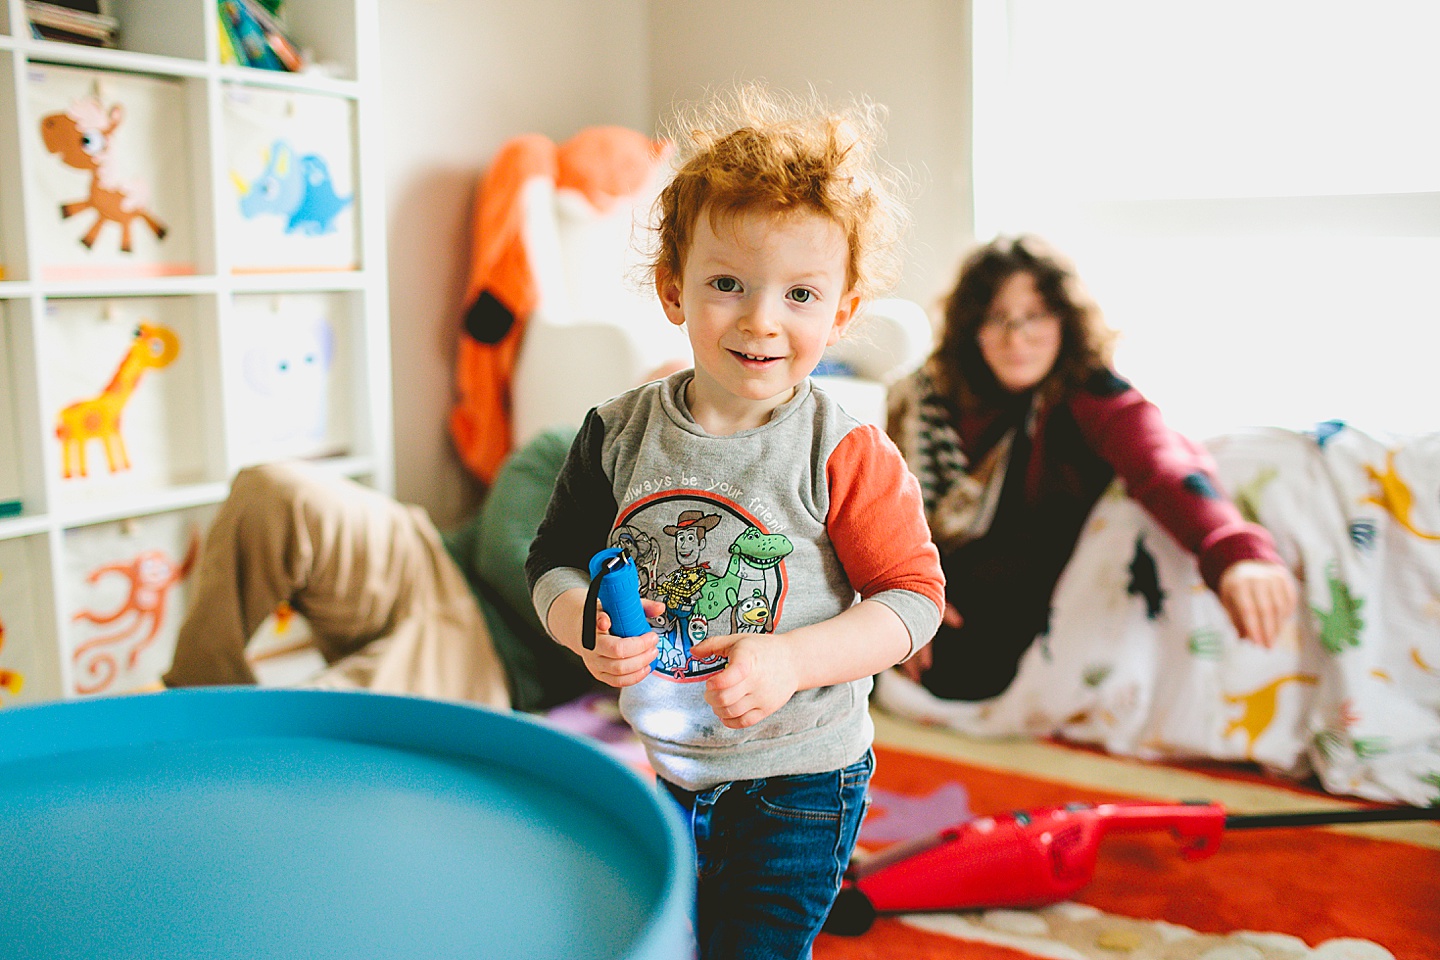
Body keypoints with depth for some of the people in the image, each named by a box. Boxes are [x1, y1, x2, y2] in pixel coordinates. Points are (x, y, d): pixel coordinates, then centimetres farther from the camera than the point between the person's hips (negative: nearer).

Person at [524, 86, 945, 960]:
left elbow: (914, 598, -14)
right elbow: (555, 563, 2)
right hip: (658, 767, 4)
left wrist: (791, 662, -26)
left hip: (798, 784, -4)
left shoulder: (845, 455, -16)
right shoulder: (618, 434, -6)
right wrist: (586, 628, -19)